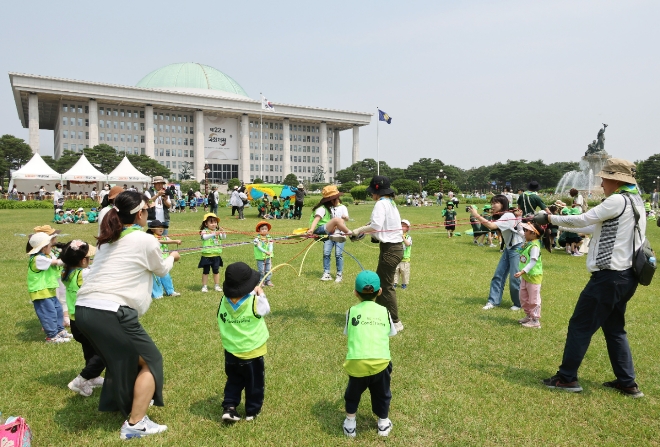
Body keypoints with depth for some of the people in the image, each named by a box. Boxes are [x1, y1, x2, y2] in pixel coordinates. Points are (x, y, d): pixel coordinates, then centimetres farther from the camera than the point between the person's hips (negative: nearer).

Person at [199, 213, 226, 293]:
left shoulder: (218, 231, 4)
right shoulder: (204, 231, -9)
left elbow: (224, 237, -5)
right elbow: (204, 237, -29)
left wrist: (222, 233, -27)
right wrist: (214, 234, -43)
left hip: (216, 255, 4)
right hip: (206, 255, -4)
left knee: (216, 271, 12)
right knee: (206, 271, 6)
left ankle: (217, 286, 22)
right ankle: (204, 286, 15)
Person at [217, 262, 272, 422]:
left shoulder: (223, 302, -12)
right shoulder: (255, 302, -22)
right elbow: (266, 309, -3)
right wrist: (260, 293, 14)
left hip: (231, 352, 3)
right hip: (252, 352, -3)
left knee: (234, 380, 24)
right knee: (255, 382, 17)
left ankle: (229, 407, 16)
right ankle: (252, 411, 28)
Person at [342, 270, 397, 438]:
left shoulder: (352, 311, 10)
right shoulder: (384, 311, 12)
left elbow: (349, 335, 14)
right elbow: (390, 334, 20)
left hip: (357, 362, 0)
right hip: (381, 361, 1)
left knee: (353, 393, 27)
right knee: (382, 393, 27)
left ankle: (350, 424, 36)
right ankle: (383, 423, 42)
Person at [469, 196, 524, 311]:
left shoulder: (508, 216, -24)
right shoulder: (498, 217, 7)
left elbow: (491, 226, -37)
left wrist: (477, 215, -35)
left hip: (518, 248, -9)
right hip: (508, 247, 9)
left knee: (515, 278, -4)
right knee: (498, 275, 6)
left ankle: (519, 303, 14)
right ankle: (493, 301, 11)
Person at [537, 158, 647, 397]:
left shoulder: (617, 201, -16)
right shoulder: (635, 201, 14)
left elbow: (583, 219, -11)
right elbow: (598, 227, 18)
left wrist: (551, 218, 2)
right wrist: (561, 223, 16)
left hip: (609, 276, -10)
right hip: (625, 276, 10)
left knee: (580, 325, 0)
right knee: (614, 328, 19)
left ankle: (566, 378, 9)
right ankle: (627, 382, 23)